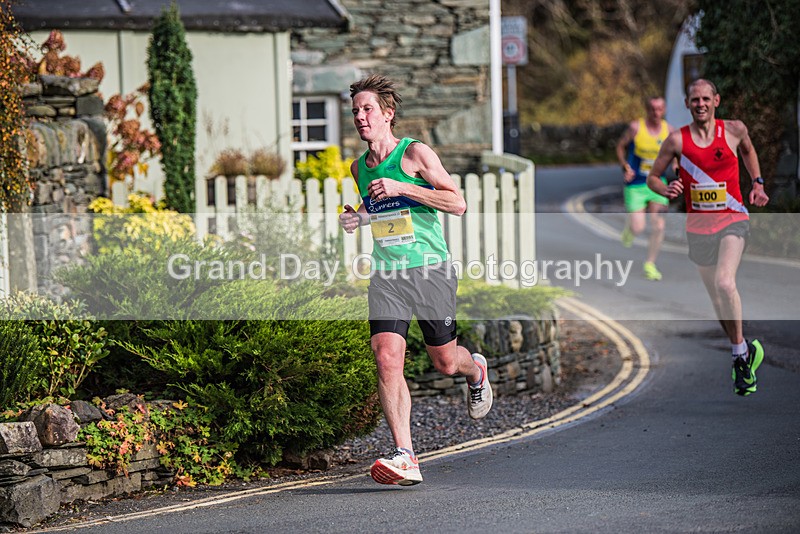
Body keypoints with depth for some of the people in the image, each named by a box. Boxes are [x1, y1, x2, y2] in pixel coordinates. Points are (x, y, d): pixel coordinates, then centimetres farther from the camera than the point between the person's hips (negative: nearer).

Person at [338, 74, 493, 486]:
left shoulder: (415, 154, -7)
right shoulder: (359, 168, 11)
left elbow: (458, 204, -13)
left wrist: (401, 188, -20)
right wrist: (357, 219, 6)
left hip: (430, 270, -4)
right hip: (385, 275, 4)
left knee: (445, 363, 6)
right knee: (386, 358, -16)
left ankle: (476, 370, 45)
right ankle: (405, 456, -19)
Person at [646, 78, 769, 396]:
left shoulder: (734, 130, 0)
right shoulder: (677, 140, -2)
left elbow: (748, 150, 23)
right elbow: (652, 177, 7)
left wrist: (757, 183, 13)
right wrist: (667, 190, -14)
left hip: (732, 219, -2)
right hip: (698, 226, 2)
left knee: (724, 283, -26)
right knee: (717, 298, 11)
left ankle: (740, 352, -12)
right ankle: (745, 353, 30)